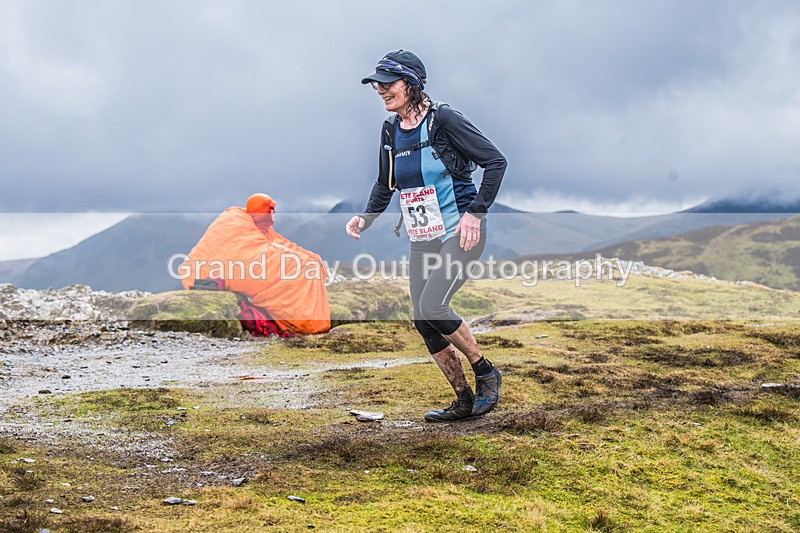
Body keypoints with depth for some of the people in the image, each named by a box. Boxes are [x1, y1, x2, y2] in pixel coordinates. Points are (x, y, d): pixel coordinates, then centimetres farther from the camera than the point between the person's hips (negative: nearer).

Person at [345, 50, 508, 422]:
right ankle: (464, 401, 16)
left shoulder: (443, 120, -13)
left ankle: (486, 373, 1)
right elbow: (385, 183, 21)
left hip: (460, 233, -7)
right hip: (422, 240, 7)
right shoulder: (391, 130, 8)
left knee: (432, 308, -21)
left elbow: (495, 161, -13)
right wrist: (366, 217, 5)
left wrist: (475, 212, -18)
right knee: (423, 322, 2)